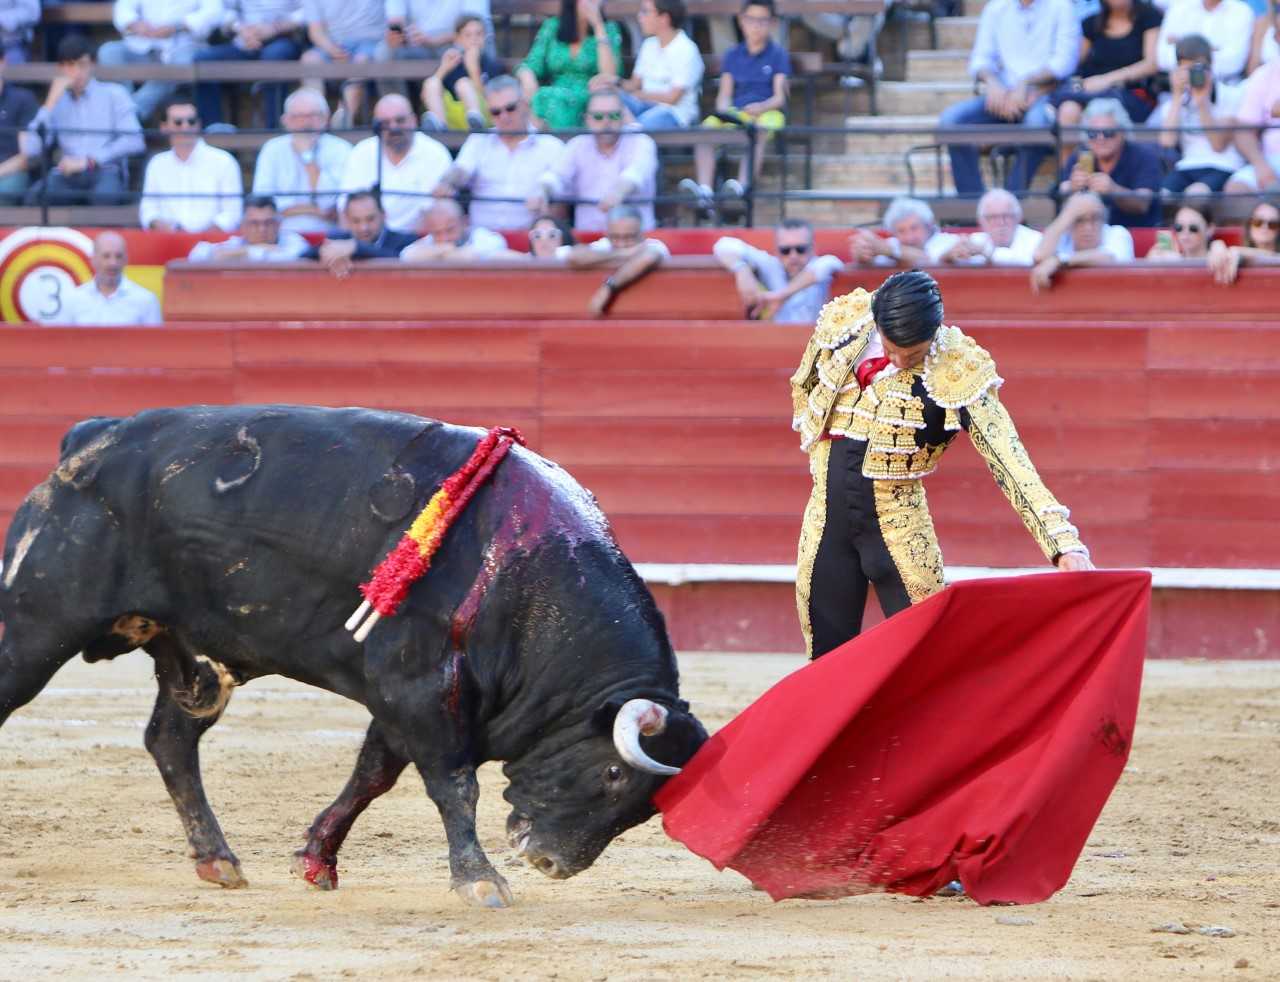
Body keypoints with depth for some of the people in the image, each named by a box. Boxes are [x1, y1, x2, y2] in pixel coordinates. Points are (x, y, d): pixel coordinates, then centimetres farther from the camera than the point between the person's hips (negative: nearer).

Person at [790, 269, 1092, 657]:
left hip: (897, 521, -3)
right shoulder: (842, 320, -7)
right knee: (827, 653, 9)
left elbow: (1007, 458, -24)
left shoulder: (958, 370, -19)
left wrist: (1065, 544, -33)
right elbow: (803, 387, 15)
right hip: (828, 509, 3)